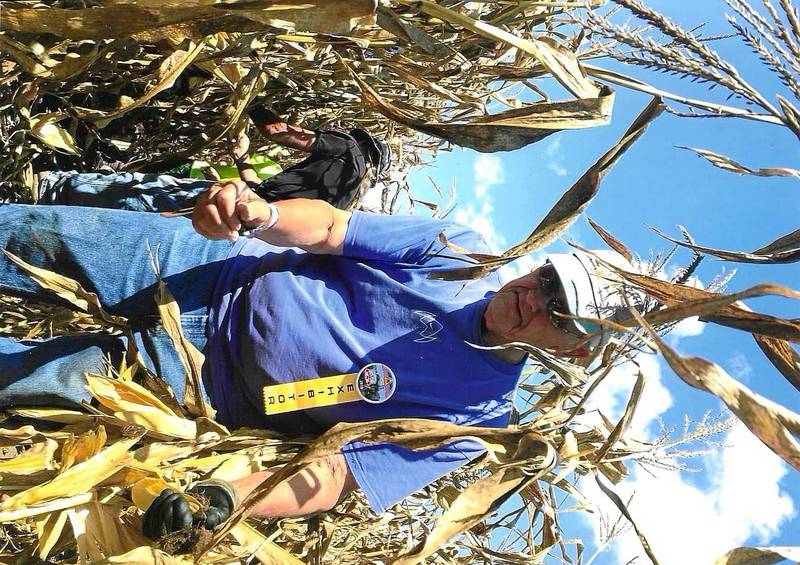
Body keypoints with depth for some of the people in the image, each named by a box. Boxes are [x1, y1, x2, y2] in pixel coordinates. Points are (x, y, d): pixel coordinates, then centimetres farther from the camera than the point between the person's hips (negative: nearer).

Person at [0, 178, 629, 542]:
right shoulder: (463, 249, -5)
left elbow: (336, 476, -16)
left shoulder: (475, 419, -10)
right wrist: (260, 212, -33)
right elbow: (328, 225, -9)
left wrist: (223, 499, -33)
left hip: (206, 381, -2)